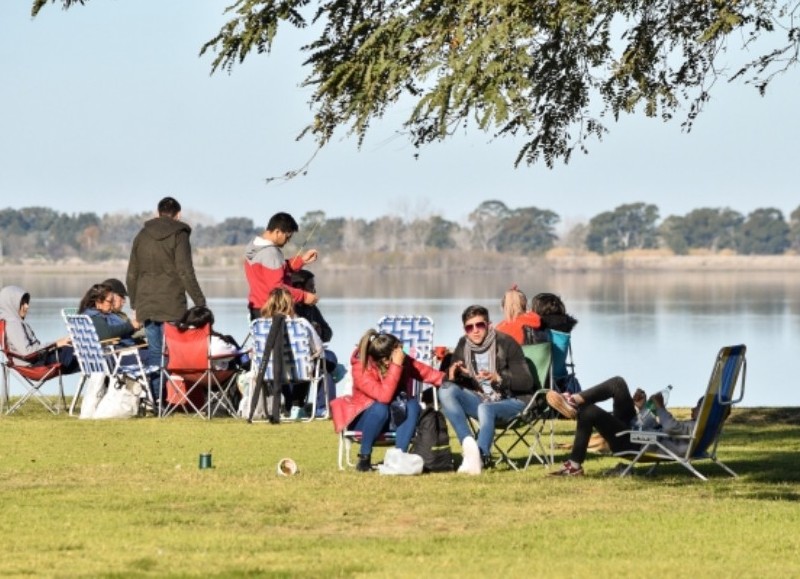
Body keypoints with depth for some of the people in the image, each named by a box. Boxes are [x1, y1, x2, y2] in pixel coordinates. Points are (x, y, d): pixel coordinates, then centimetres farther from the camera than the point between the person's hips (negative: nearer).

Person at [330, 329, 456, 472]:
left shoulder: (404, 362, -13)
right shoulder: (360, 369, -29)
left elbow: (425, 372, -3)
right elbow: (384, 397, -39)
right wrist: (396, 366, -41)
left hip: (395, 417, 5)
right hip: (363, 418, -5)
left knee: (413, 405, -25)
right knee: (380, 408, -37)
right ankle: (364, 458, -23)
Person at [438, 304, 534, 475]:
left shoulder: (506, 343, -10)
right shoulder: (463, 345, 5)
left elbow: (527, 382, -13)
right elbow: (448, 379, 8)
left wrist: (499, 378, -29)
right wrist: (454, 374, -17)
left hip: (511, 401, -6)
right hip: (480, 399, 6)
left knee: (485, 409, -38)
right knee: (446, 391, -19)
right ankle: (468, 443, -31)